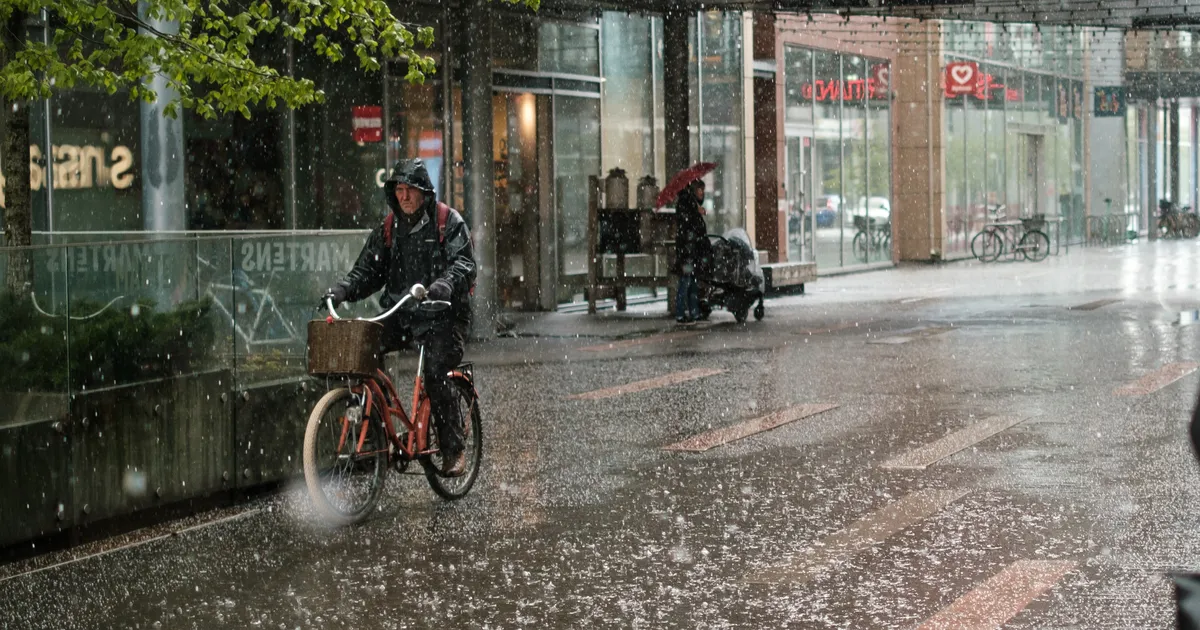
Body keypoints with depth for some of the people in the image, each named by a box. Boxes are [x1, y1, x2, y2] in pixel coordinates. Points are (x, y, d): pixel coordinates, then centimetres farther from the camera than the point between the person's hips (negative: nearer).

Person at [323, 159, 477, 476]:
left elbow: (465, 262, -12)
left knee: (436, 374, -23)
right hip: (400, 313, 5)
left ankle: (453, 450, -9)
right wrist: (343, 288, -11)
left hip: (443, 315, -5)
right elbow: (368, 270, 9)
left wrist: (448, 282, -34)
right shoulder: (388, 229, 13)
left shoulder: (449, 222, -1)